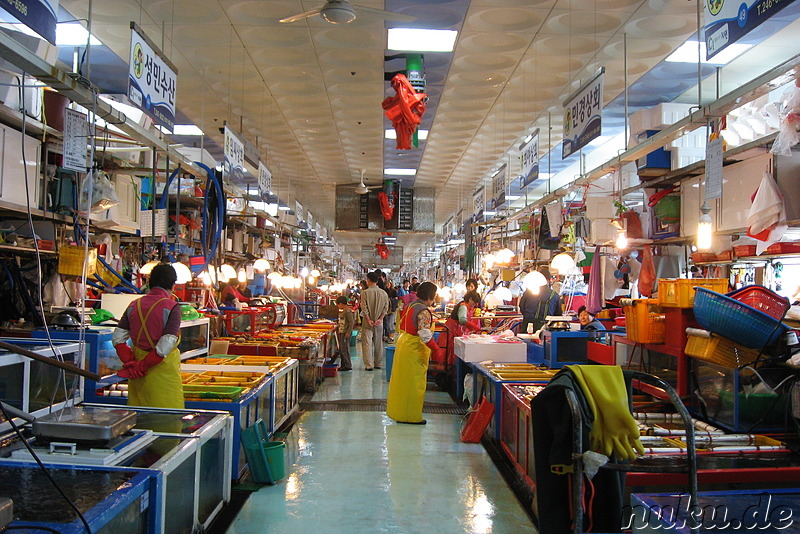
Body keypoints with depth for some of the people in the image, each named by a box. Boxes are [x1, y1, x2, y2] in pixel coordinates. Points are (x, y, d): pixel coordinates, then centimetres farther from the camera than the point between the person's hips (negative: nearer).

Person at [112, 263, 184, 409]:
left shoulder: (134, 305, 4)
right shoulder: (172, 307, -12)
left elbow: (117, 337, 1)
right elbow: (166, 345, -20)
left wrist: (130, 362, -3)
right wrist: (142, 366, -13)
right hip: (164, 368, -5)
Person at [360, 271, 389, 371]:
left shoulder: (365, 292, -11)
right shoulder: (383, 293, 1)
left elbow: (364, 308, -14)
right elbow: (386, 308, -1)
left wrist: (368, 320, -10)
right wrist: (380, 319, -3)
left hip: (367, 322, -4)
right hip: (379, 323, 4)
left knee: (367, 343, 1)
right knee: (378, 344, 14)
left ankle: (369, 365, -2)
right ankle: (378, 364, 21)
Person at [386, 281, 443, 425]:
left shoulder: (411, 306, 9)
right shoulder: (424, 312, -20)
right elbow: (425, 335, -26)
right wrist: (436, 350, -21)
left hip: (404, 343, 9)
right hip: (414, 350, -9)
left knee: (403, 380, 17)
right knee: (413, 382, 1)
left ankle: (398, 411, 29)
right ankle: (411, 416, 10)